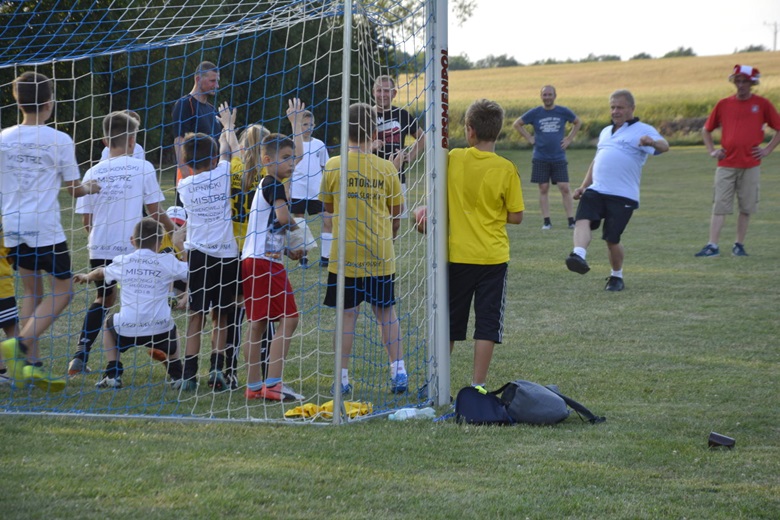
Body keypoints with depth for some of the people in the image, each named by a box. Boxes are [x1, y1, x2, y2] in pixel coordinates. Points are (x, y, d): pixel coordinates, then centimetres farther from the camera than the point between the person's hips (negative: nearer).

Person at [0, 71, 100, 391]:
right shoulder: (60, 140, -6)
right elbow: (73, 189, 1)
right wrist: (91, 188, 22)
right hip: (45, 227, -5)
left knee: (32, 291, 16)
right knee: (63, 290, 6)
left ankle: (29, 364, 9)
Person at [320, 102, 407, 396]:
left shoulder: (333, 166, -6)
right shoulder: (386, 168, -4)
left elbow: (328, 207, 7)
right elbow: (397, 211, 5)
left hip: (344, 254, -1)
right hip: (380, 256, 1)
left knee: (347, 315, 4)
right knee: (386, 312, 13)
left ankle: (343, 378, 4)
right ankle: (398, 370, 7)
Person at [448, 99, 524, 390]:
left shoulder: (453, 159, -5)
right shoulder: (505, 169, -10)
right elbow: (516, 216, -5)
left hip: (457, 255, 2)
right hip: (492, 257, -2)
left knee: (449, 323, 14)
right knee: (487, 323, 4)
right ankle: (477, 386, 2)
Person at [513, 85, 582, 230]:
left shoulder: (563, 112, 2)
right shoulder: (535, 113, 1)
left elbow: (578, 122, 19)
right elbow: (517, 124, 13)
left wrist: (569, 139, 9)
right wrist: (529, 138, 4)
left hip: (559, 158, 0)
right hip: (541, 158, 0)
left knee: (564, 188, -6)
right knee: (543, 189, 1)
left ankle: (571, 220, -3)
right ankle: (546, 221, 5)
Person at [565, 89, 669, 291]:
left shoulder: (642, 131, 1)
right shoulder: (606, 132, 25)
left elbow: (663, 146, -17)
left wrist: (653, 142, -40)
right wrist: (583, 185, 27)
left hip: (623, 196, -5)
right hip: (596, 191, 5)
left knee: (612, 238, -3)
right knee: (583, 219, -24)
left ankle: (617, 276, 19)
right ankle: (579, 256, -42)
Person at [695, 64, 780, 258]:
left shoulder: (762, 104, 3)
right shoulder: (724, 104, 8)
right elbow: (706, 130, 18)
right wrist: (712, 151, 6)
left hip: (751, 165, -1)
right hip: (726, 165, 1)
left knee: (746, 207, 3)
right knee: (719, 206, -5)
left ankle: (739, 245, 14)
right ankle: (712, 246, -8)